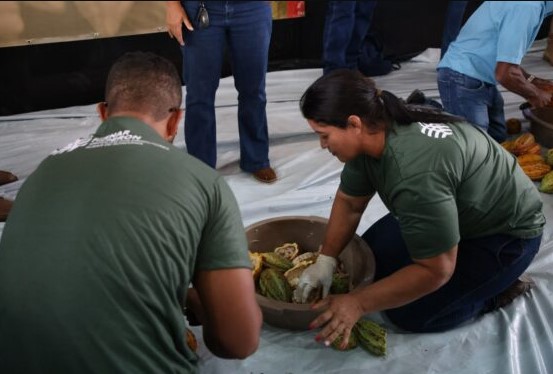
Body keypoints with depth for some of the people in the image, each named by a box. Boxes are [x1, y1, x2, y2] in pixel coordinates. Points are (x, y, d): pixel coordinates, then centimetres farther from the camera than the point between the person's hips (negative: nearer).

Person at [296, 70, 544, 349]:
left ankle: (499, 288, 6)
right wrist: (325, 260, -8)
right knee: (369, 257, 8)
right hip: (461, 214, 9)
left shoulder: (416, 175, -40)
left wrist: (357, 304, -27)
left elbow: (436, 271, -32)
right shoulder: (372, 134, -13)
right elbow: (348, 202, 0)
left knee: (409, 314, -11)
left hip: (505, 233, -8)